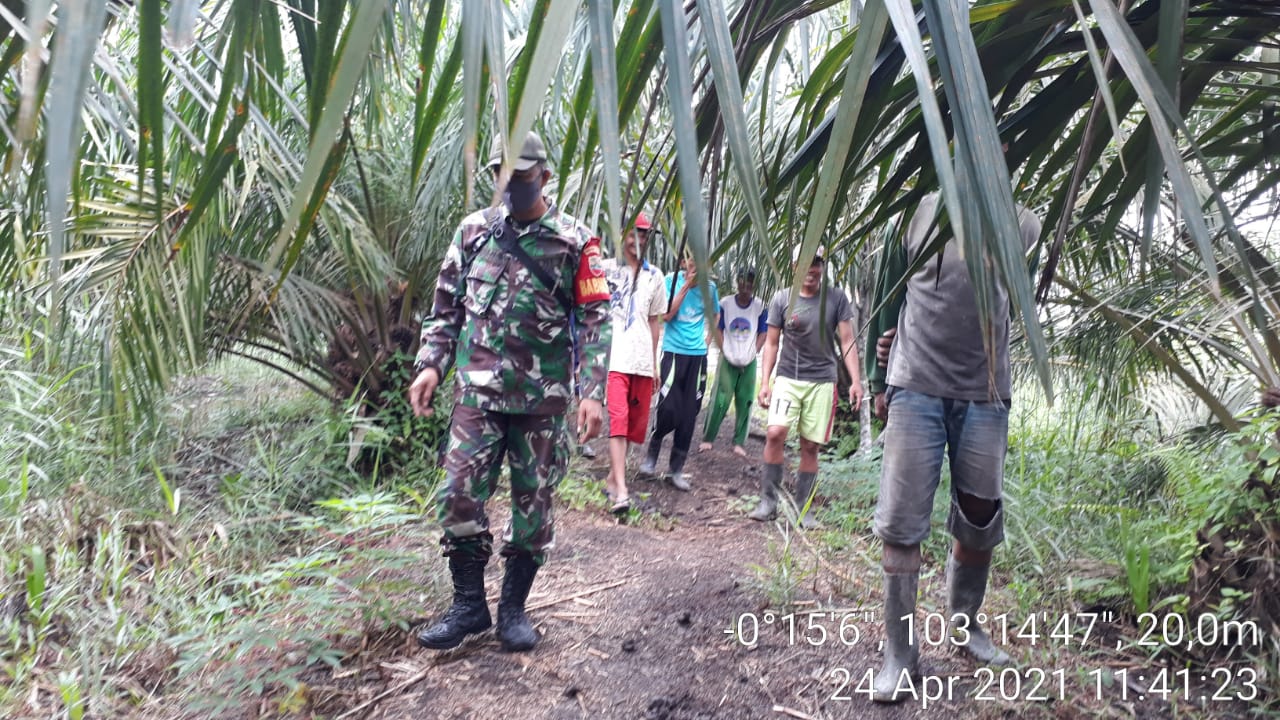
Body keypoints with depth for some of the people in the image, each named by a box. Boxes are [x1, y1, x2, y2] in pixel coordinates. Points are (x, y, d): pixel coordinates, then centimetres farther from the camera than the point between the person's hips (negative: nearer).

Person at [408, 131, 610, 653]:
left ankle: (513, 609, 23)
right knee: (460, 497, -2)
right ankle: (468, 605, 16)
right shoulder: (473, 230, 7)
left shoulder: (575, 242, -2)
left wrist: (591, 392, -13)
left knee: (533, 503, 6)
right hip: (478, 392, 2)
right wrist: (431, 364, 2)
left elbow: (595, 321, -4)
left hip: (543, 399, -2)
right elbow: (446, 305, 12)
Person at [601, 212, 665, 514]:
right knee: (618, 421, -14)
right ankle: (621, 491, -17)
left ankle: (613, 478, 21)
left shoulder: (654, 276, 16)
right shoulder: (607, 268, 3)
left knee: (635, 424, 6)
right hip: (614, 359, -4)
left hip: (642, 362, 5)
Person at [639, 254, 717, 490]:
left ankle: (676, 468, 14)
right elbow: (666, 315, -13)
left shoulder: (709, 287, 6)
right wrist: (686, 286, -14)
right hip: (674, 352, -3)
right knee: (669, 408, -13)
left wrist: (707, 340, 9)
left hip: (698, 355, 4)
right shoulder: (671, 280, -4)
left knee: (689, 414, 3)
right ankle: (653, 450, 16)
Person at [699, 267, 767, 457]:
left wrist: (753, 353, -4)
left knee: (745, 402, 3)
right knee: (720, 400, -6)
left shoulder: (760, 306, -1)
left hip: (748, 362, 2)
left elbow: (763, 333, 5)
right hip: (728, 360, -1)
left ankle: (739, 442, 12)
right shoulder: (725, 303, -2)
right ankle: (707, 438, 5)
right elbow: (718, 330, 2)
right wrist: (725, 353, -6)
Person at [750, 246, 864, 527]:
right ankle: (768, 501, -4)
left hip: (822, 381, 0)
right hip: (787, 378, 0)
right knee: (775, 433, -17)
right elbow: (771, 343, 6)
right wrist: (765, 382, -1)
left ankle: (802, 509, 14)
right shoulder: (781, 299, 2)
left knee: (810, 446, 2)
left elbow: (847, 341, 1)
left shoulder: (837, 298, 2)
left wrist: (856, 381, -9)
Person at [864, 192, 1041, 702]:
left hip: (987, 396, 2)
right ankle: (900, 651, 10)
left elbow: (1003, 303, 13)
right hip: (915, 389, -2)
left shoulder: (1024, 225, 5)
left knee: (981, 523, 12)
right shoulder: (920, 212, 2)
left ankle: (964, 625, 34)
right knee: (902, 524, -1)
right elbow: (887, 297, 7)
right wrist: (879, 379, 7)